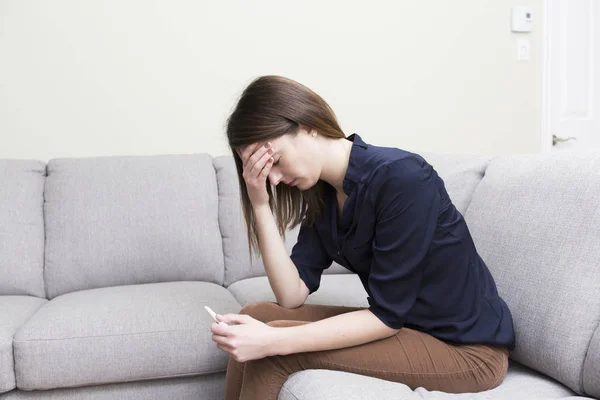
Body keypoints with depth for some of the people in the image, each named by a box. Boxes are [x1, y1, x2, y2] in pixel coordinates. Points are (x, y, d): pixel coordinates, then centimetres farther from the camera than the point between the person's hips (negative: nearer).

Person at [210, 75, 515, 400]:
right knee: (257, 316, -5)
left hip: (467, 348, -7)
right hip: (402, 324, 7)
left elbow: (387, 315, -23)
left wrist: (274, 342, -28)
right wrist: (261, 206, -14)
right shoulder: (322, 193, 1)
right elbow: (293, 295, -5)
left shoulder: (401, 178, -24)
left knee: (275, 353, -18)